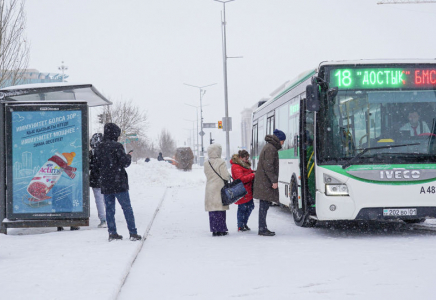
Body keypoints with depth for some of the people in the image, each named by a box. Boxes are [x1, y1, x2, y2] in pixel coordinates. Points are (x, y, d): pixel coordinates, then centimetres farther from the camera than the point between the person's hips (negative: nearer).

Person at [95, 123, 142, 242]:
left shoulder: (99, 148, 7)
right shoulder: (116, 146, -12)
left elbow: (97, 165, 14)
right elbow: (125, 162, -13)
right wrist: (129, 156, 6)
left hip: (105, 184, 5)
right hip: (119, 183, -5)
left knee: (109, 208, 10)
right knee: (127, 208, 0)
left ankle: (112, 233, 9)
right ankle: (133, 233, -1)